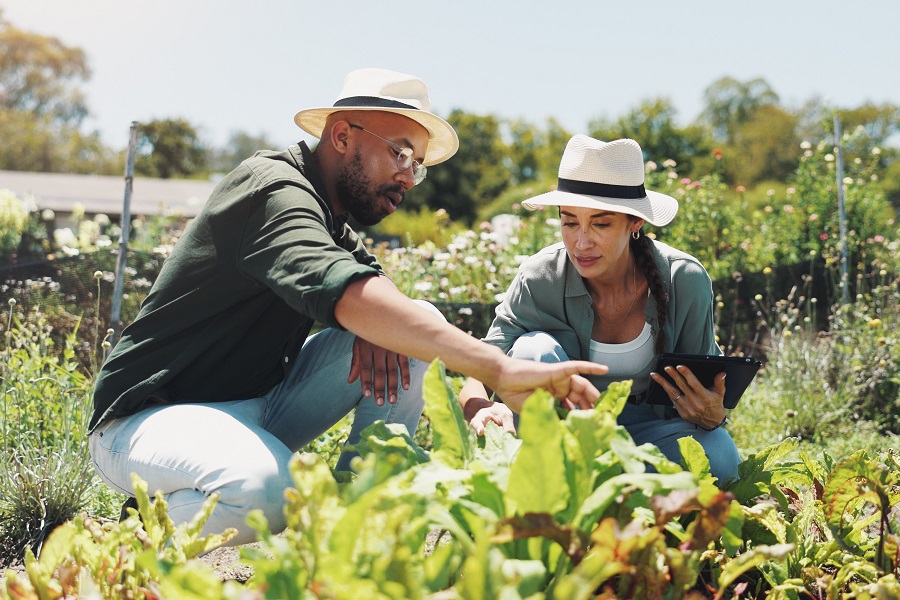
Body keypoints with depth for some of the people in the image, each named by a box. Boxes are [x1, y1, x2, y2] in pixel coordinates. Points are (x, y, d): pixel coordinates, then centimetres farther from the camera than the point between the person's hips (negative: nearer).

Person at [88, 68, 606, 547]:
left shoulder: (331, 218, 10)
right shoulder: (272, 187, -21)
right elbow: (341, 290, -38)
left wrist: (372, 315, -17)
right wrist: (498, 369, -47)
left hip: (260, 409, 9)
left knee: (417, 322, -3)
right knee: (267, 486, -41)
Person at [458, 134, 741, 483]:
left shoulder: (685, 281, -18)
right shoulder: (539, 280, -21)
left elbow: (705, 385, -6)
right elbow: (479, 372, -22)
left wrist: (712, 415, -30)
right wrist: (481, 407, -47)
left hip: (647, 424, 1)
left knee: (719, 457, -30)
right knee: (535, 349, -30)